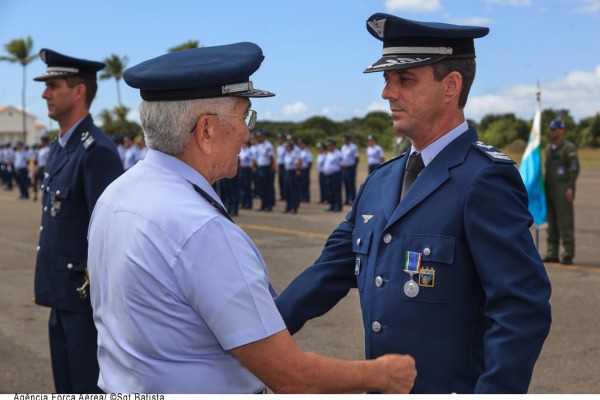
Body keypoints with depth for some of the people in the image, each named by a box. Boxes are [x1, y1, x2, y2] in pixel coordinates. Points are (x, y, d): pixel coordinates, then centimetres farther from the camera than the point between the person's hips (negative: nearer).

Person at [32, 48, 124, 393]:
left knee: (91, 389, 2)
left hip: (87, 295, -9)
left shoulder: (98, 150, -18)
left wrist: (95, 292, -20)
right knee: (67, 388, 19)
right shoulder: (60, 148, 12)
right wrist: (47, 284, 18)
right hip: (62, 293, 9)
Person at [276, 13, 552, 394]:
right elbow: (331, 272, 11)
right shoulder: (380, 182, 8)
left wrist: (494, 390, -24)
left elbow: (522, 308, -20)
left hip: (452, 387, -7)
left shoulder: (486, 179, -16)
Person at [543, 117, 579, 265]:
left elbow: (574, 168, -12)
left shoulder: (569, 148, -6)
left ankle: (568, 255, -4)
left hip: (563, 190, -7)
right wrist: (544, 188, 16)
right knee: (551, 222, 6)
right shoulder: (548, 148, 17)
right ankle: (552, 254, 10)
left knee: (565, 222, -7)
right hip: (550, 190, 7)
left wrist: (570, 188, -19)